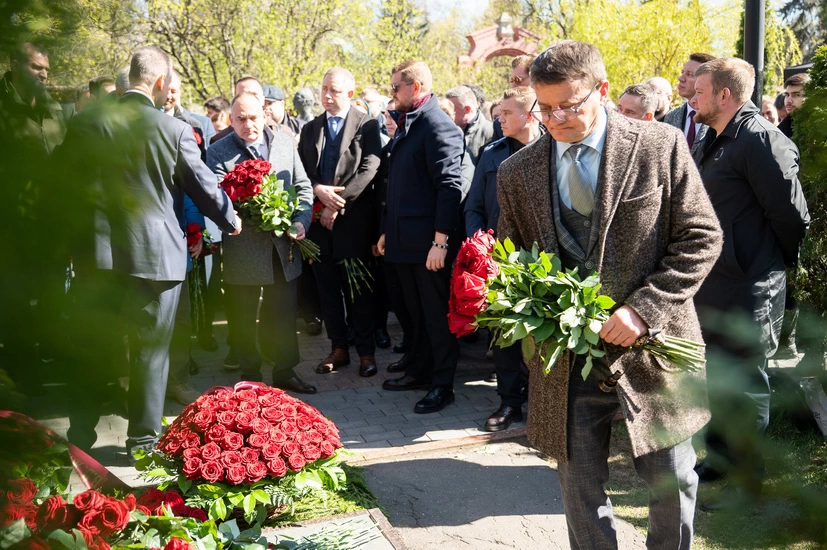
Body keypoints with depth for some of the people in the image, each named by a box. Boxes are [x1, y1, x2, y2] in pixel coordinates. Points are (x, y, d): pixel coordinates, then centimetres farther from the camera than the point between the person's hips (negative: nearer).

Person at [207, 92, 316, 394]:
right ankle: (250, 376, 21)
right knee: (243, 319, 8)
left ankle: (285, 371, 27)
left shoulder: (285, 143, 6)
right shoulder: (218, 152, -5)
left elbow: (303, 186, 8)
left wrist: (301, 220, -7)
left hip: (283, 247, 3)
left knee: (284, 315, 14)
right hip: (243, 251, -3)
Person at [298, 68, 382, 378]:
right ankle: (338, 348, 17)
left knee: (358, 289, 1)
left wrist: (339, 204, -15)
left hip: (353, 219, -4)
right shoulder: (310, 129, 13)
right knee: (327, 288, 8)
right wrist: (319, 190, -12)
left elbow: (369, 169, -11)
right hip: (318, 219, 5)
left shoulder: (367, 125, -2)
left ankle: (366, 351, 9)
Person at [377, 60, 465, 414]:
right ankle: (419, 371, 29)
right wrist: (387, 230, 17)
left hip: (429, 242, -9)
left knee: (437, 314, 1)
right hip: (405, 239, 9)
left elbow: (450, 185, -20)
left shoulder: (438, 126, -14)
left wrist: (440, 241, -23)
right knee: (416, 312, 17)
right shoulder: (406, 125, 15)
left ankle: (442, 385, 10)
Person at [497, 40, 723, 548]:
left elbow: (702, 238, -6)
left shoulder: (661, 146, -6)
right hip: (565, 355, 2)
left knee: (673, 482, 12)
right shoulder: (517, 172, 3)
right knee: (581, 487, 10)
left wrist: (644, 307, -16)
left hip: (652, 348, -2)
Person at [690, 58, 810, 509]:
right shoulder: (716, 143, 12)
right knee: (717, 379, 20)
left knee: (742, 387, 2)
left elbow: (792, 215, -19)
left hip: (748, 293, -9)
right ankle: (720, 458, 37)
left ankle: (748, 477, 16)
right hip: (712, 286, 9)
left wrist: (778, 264, -4)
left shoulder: (761, 140, -18)